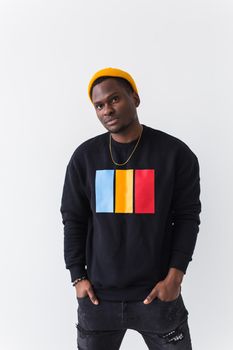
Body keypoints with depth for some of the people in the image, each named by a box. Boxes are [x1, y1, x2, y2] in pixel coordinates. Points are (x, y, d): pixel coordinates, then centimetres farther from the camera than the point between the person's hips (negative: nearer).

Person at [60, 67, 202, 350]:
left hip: (158, 293, -1)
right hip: (98, 295, 2)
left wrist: (175, 276, -9)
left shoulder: (175, 152, -3)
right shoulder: (84, 157, 2)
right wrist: (78, 277, 0)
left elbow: (187, 217, -2)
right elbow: (73, 220, 5)